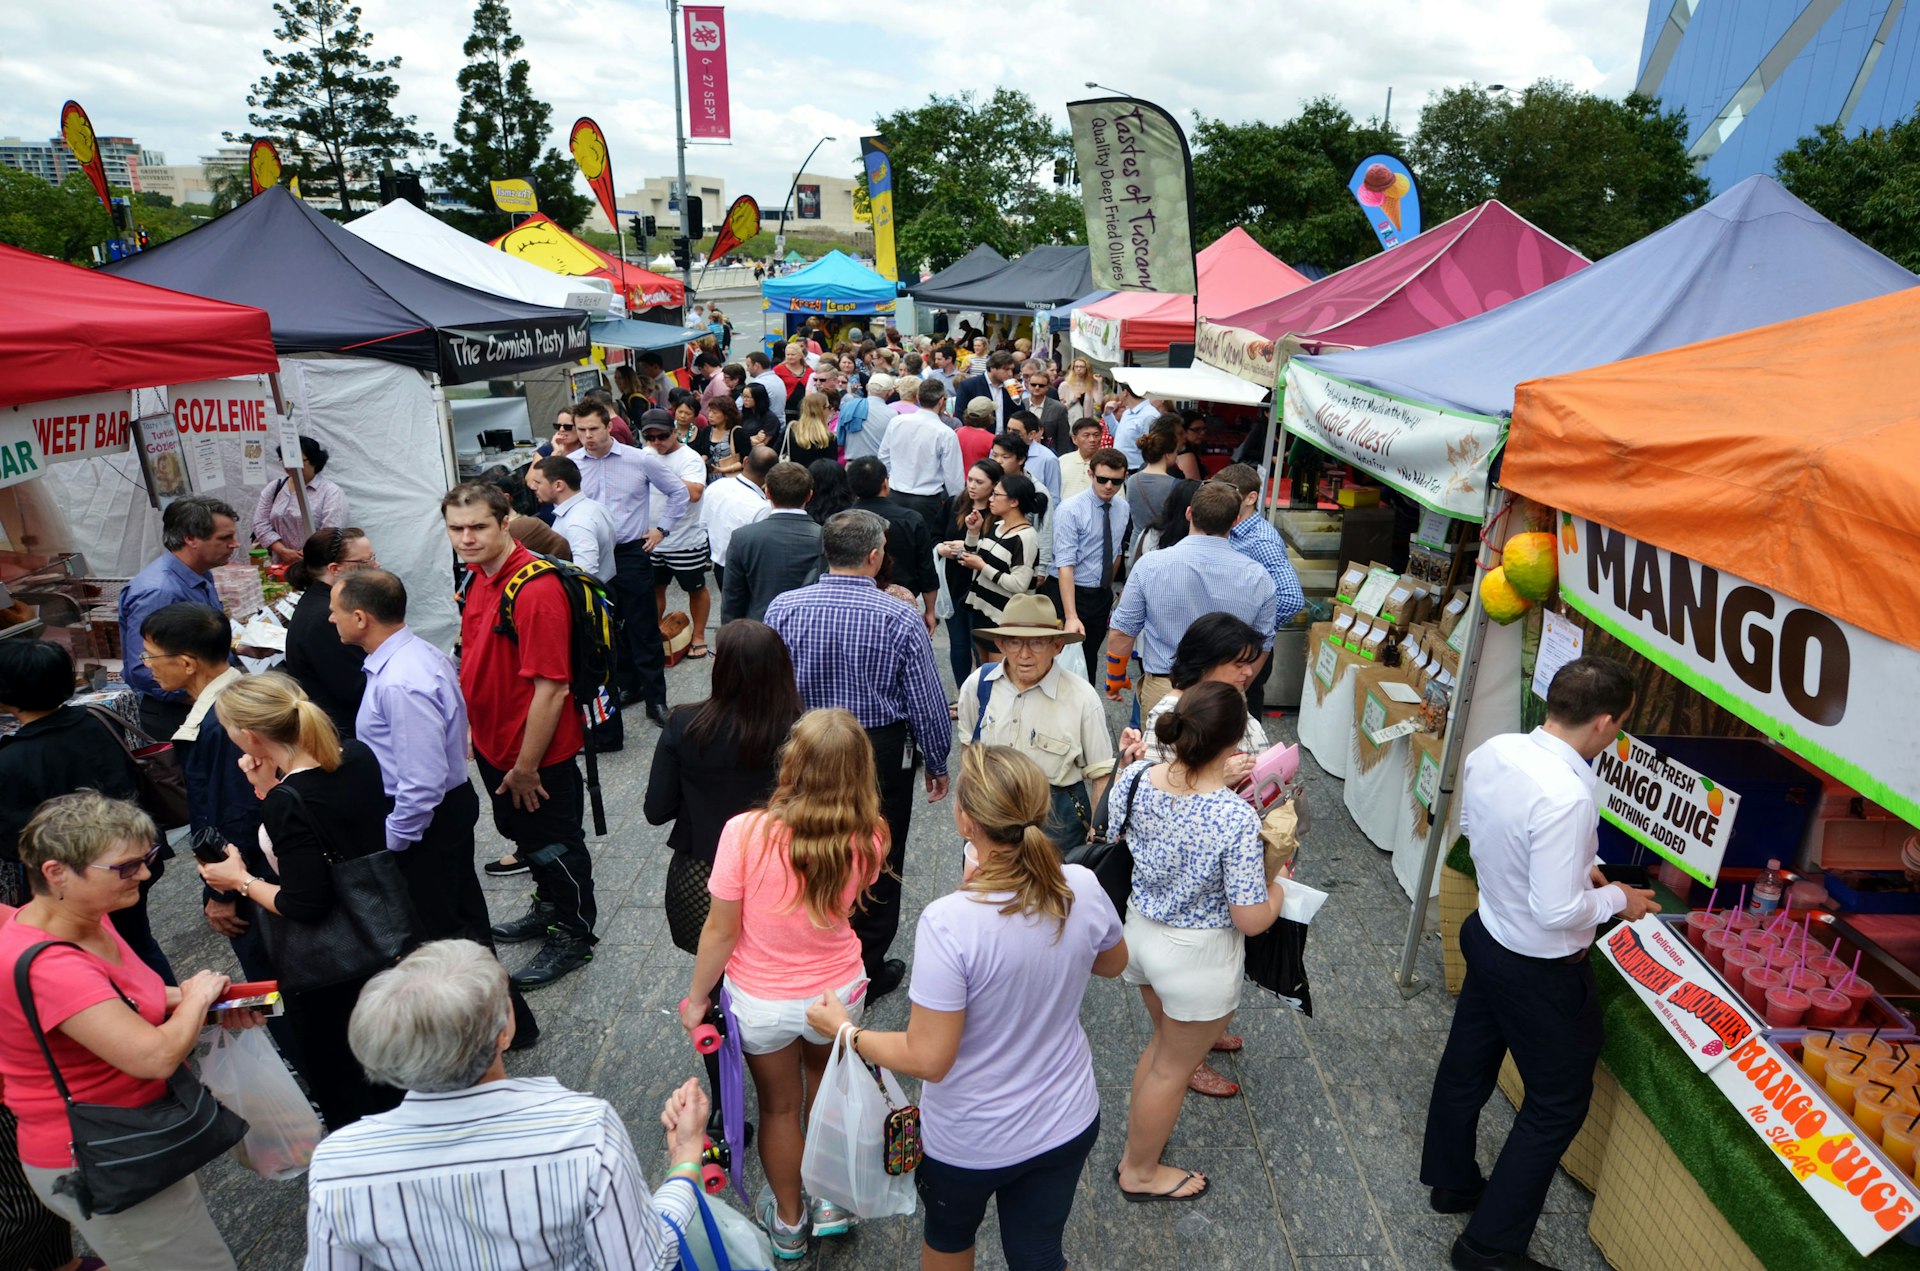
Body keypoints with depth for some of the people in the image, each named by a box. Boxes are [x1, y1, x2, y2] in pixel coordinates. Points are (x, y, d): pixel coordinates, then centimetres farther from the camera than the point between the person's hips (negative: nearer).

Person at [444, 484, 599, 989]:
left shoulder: (535, 589, -28)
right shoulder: (478, 576, 1)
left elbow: (551, 688, -28)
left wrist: (526, 767, -22)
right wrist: (475, 729, 15)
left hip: (538, 753, -9)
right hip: (493, 743, 9)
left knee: (554, 844, 10)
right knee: (522, 834, 26)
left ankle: (575, 936, 31)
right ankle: (550, 907, 48)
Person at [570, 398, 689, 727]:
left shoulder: (640, 460, -7)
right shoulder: (570, 464, -2)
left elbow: (679, 493, 6)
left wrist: (661, 528, 2)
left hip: (631, 554, -3)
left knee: (644, 629, 1)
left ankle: (655, 698, 9)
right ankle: (626, 686, 30)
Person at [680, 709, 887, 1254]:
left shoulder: (746, 833, -30)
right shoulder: (867, 840, -22)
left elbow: (720, 930, -19)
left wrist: (697, 997, -2)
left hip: (761, 1001, -1)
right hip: (837, 992, 2)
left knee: (779, 1105, 25)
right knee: (823, 1073, 33)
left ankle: (788, 1220, 49)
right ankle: (831, 1200, 45)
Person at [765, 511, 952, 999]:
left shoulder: (783, 608, -11)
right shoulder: (900, 620, -17)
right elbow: (928, 704, -12)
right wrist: (937, 763, 3)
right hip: (882, 756, -3)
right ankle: (865, 971, 30)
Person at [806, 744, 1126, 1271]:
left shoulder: (949, 923, -33)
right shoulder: (1083, 887, -18)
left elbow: (928, 1060, -25)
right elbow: (1113, 963, 4)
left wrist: (844, 1029, -9)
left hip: (971, 1142, -3)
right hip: (1069, 1123, 4)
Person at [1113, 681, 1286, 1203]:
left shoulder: (1134, 779, -16)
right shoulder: (1237, 818, -31)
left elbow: (1112, 836, 4)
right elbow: (1251, 920, -23)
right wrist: (1278, 886, -3)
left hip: (1139, 931, 6)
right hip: (1198, 958, -6)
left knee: (1166, 1038, 32)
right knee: (1173, 1068, 19)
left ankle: (1138, 1141, 51)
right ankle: (1141, 1173, 42)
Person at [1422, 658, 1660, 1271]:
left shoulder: (1491, 752, -10)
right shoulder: (1565, 797, -34)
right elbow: (1559, 912, -30)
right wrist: (1617, 899, -10)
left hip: (1486, 937, 8)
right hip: (1540, 971, -8)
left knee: (1467, 1065, 25)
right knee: (1560, 1101, 13)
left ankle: (1452, 1181, 49)